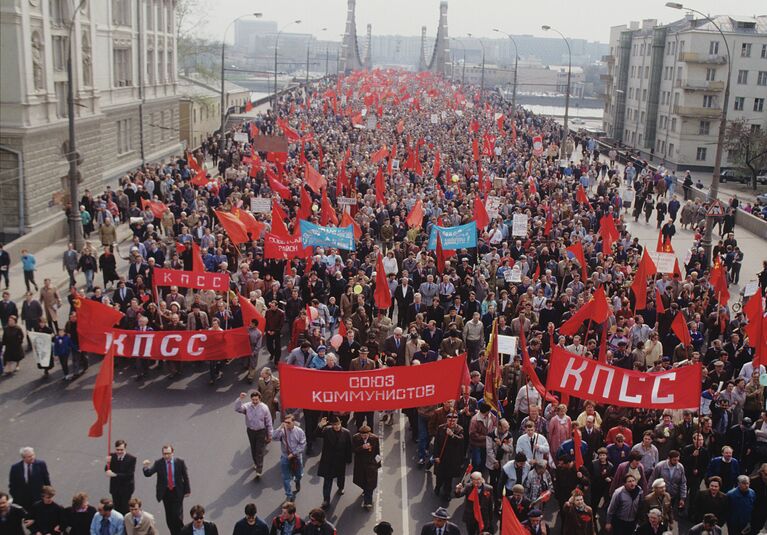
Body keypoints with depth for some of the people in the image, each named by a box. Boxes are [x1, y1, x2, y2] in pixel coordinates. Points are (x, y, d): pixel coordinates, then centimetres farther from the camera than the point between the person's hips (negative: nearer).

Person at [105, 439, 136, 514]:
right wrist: (108, 463, -24)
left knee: (125, 510, 1)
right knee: (117, 509, 10)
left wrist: (115, 475, -28)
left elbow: (130, 475, -21)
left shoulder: (131, 459, -15)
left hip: (126, 489, -4)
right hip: (115, 488, 4)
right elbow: (107, 471, -4)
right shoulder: (112, 456, -3)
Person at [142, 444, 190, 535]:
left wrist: (187, 490, 3)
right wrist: (146, 467, -35)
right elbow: (148, 474, -13)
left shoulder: (180, 462, -8)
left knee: (177, 515, -7)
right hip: (165, 492, 2)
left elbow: (185, 476, 1)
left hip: (177, 492, -2)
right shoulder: (158, 463, -6)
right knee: (169, 517, 7)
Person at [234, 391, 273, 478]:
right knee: (253, 449, 21)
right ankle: (256, 463, 45)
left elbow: (269, 422, -6)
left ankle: (259, 471, 1)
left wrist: (270, 435, -1)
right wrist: (240, 399, -40)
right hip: (250, 431, 3)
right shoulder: (247, 406, -11)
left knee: (260, 451, -3)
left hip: (261, 431, -3)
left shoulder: (264, 407, -15)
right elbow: (237, 409, -27)